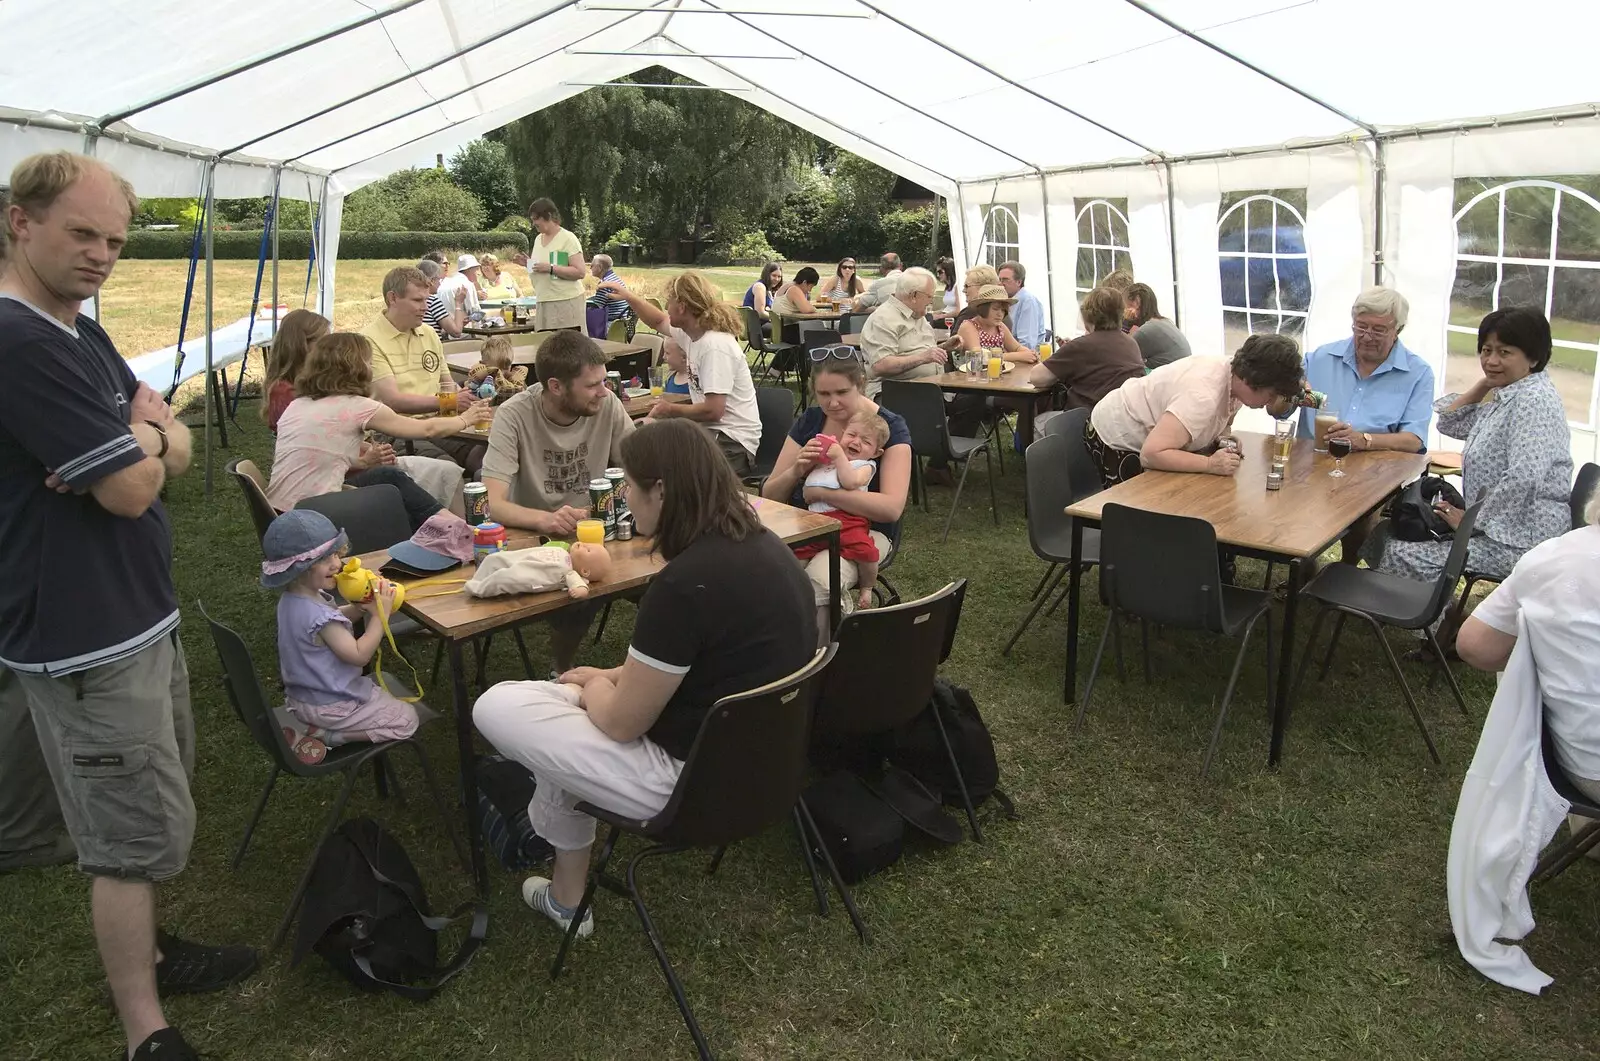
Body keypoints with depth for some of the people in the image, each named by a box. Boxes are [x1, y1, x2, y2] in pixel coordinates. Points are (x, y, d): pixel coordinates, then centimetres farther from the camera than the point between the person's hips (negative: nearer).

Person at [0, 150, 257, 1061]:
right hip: (88, 638, -9)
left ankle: (146, 951, 40)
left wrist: (145, 441, -10)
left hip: (140, 612, 9)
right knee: (139, 834, 1)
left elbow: (173, 445, 12)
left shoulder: (79, 330, 10)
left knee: (153, 817, 21)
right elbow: (132, 490, -22)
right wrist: (146, 446, -2)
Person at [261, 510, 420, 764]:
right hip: (329, 707, -9)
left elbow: (336, 619, 12)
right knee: (406, 718, -1)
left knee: (383, 694, 30)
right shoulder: (317, 615, -32)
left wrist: (361, 607, -7)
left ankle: (316, 729, 10)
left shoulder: (292, 599, -2)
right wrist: (380, 615, -22)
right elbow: (359, 655, -27)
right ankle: (319, 734, -4)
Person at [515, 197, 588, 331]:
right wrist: (528, 263, 6)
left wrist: (550, 268, -19)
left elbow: (580, 272, -14)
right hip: (543, 303, 7)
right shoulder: (538, 239, 16)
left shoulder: (568, 238, -6)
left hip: (566, 302, -6)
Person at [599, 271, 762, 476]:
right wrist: (628, 296, 27)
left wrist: (671, 409, -9)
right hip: (708, 429, 9)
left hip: (732, 440, -9)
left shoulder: (715, 346, -21)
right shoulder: (692, 332, 7)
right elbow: (659, 322, 31)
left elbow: (713, 410, -24)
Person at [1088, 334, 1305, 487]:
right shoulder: (1203, 397, -37)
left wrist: (1224, 439, -13)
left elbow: (1220, 423, 8)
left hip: (1147, 434, 8)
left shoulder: (1235, 374, -11)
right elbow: (1151, 454, -41)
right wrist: (1210, 464, -41)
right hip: (1115, 437, -8)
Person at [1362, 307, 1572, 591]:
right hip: (1496, 523, 10)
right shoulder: (1503, 394, 11)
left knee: (1402, 555, -18)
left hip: (1522, 539, -10)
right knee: (1387, 533, 8)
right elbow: (1451, 423, 17)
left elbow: (1523, 479, -29)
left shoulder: (1534, 400, -20)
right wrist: (1484, 384, 6)